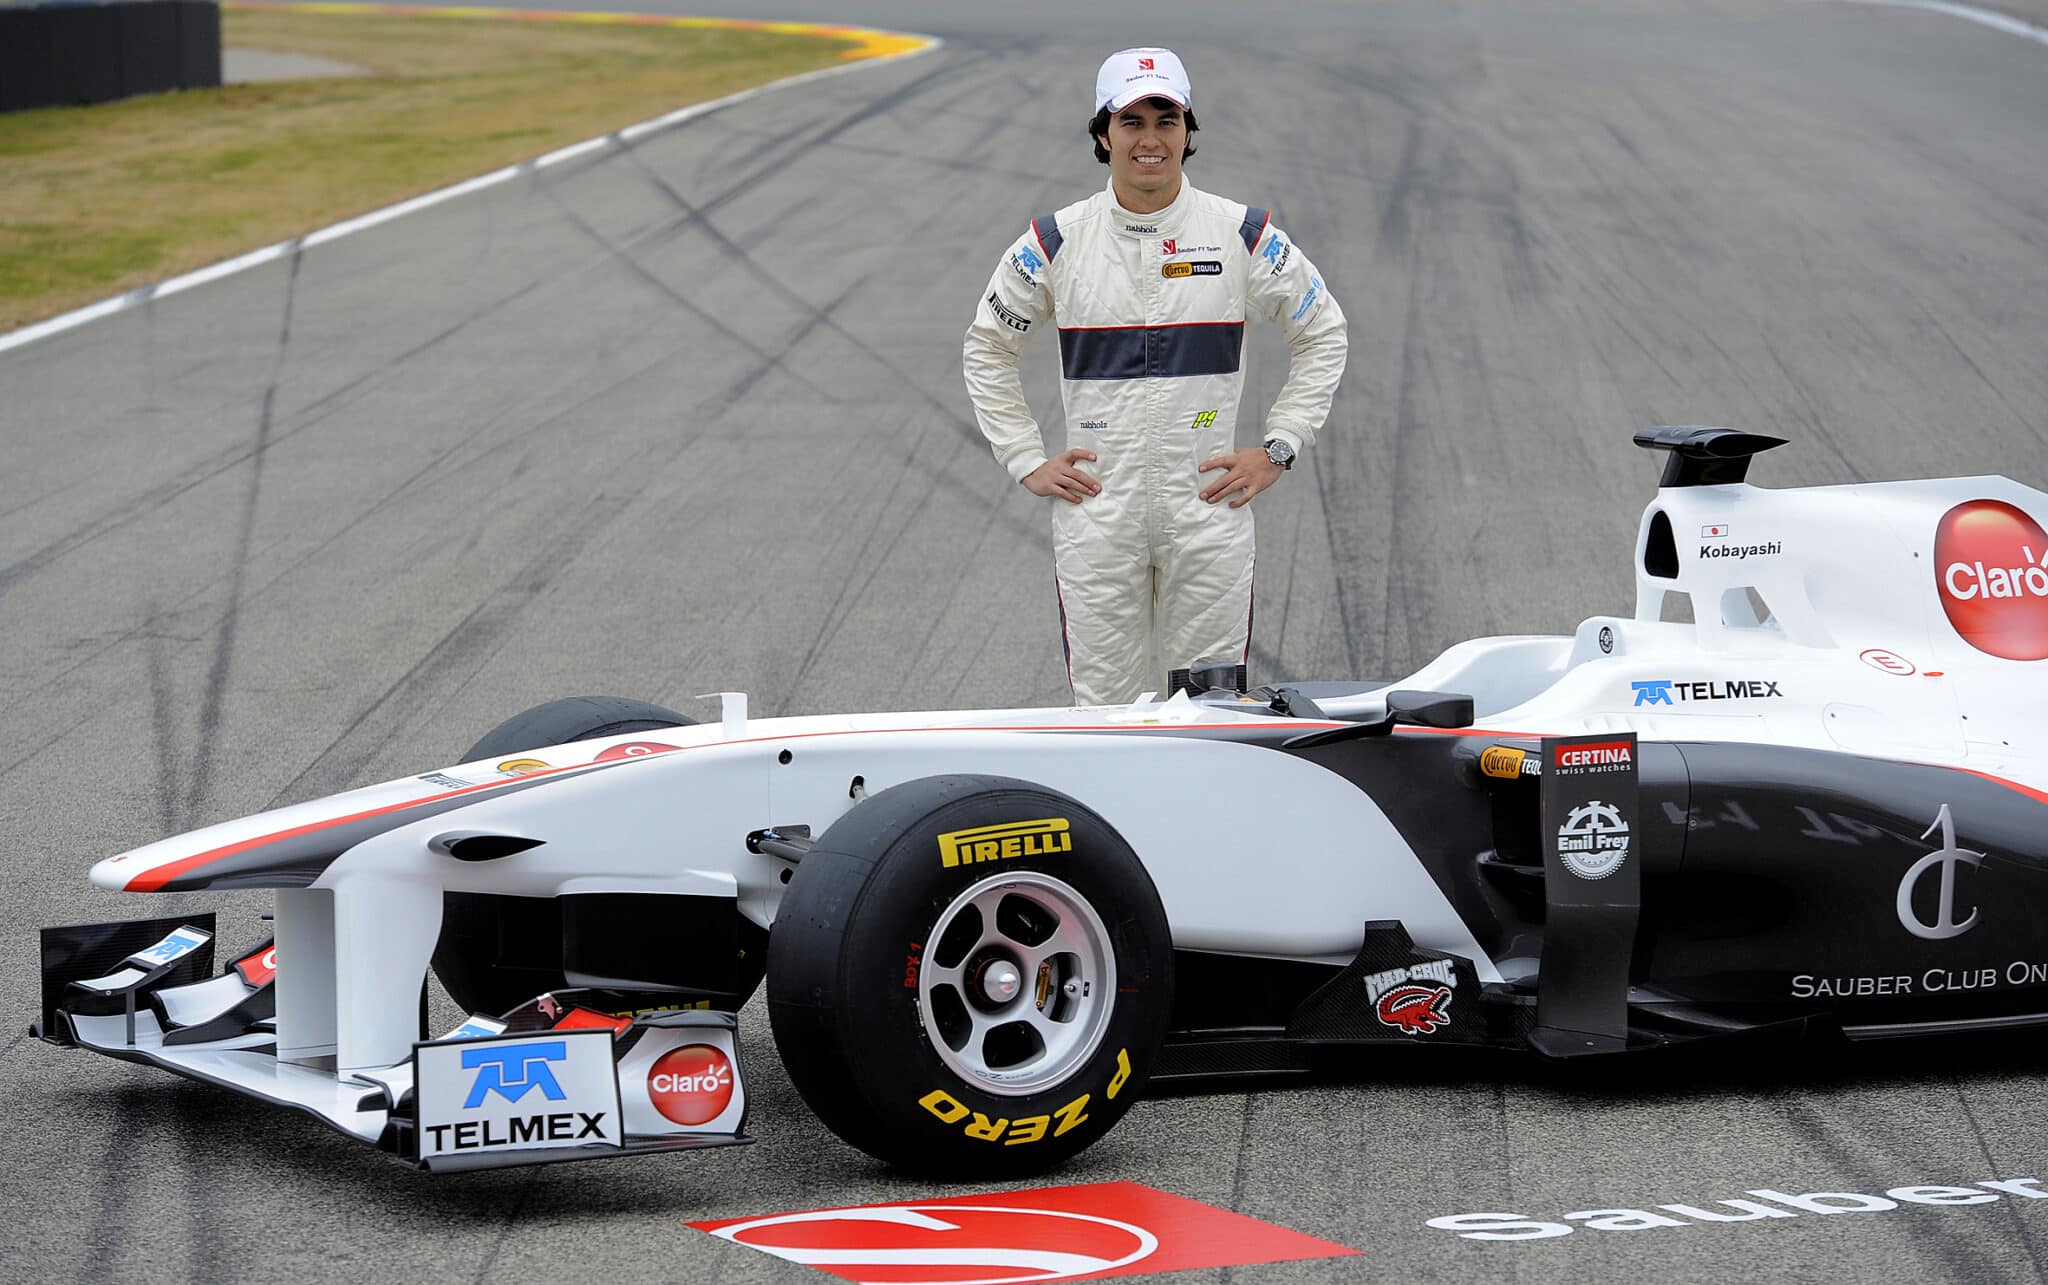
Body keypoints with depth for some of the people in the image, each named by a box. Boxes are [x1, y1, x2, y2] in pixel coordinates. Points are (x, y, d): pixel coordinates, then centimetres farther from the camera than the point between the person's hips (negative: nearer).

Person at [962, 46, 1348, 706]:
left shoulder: (1243, 234, 0)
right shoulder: (1056, 242, 1)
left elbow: (1324, 335, 12)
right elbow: (987, 348, 14)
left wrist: (1276, 451, 5)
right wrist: (1027, 460, 6)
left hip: (1209, 507, 0)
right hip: (1096, 512, 0)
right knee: (1105, 706, 3)